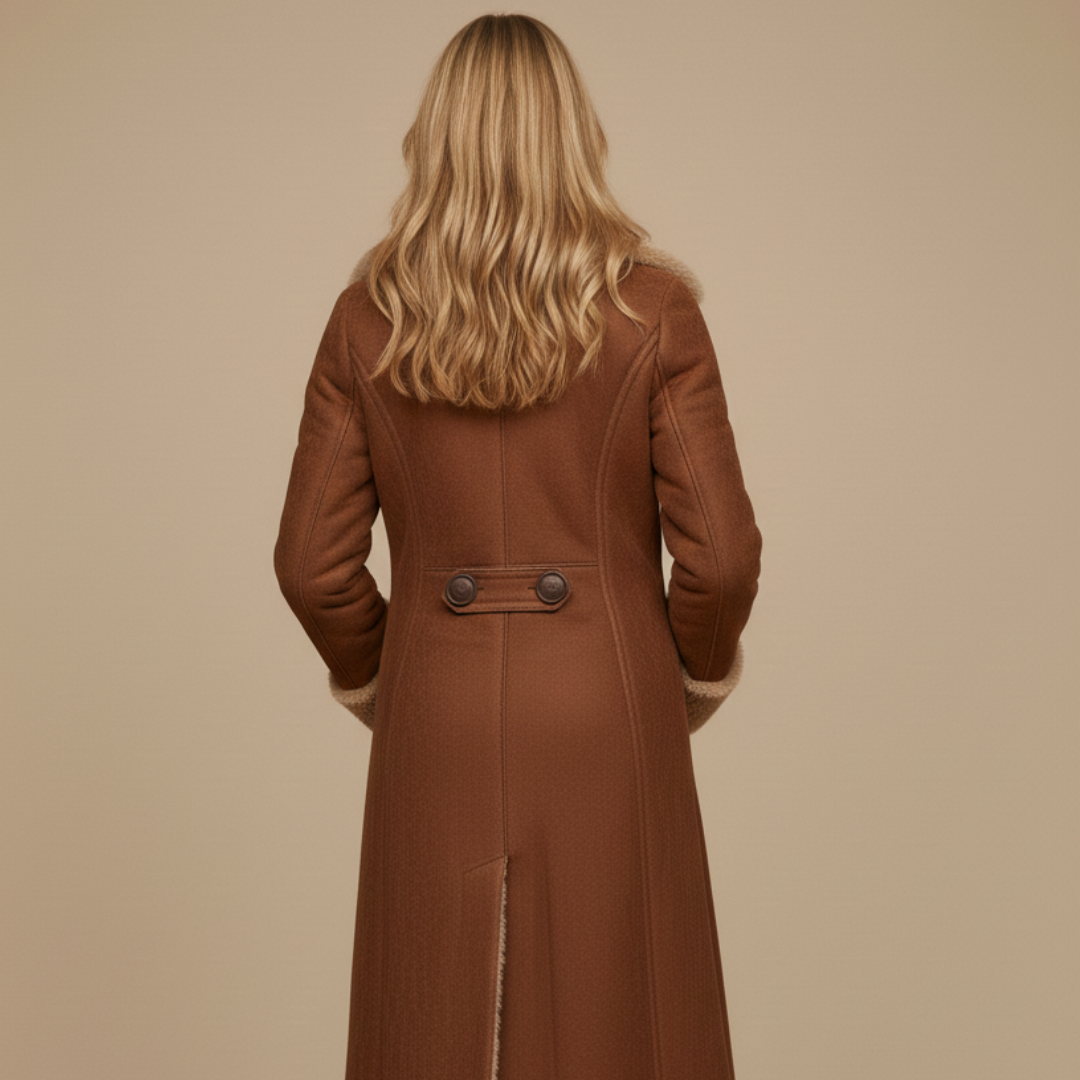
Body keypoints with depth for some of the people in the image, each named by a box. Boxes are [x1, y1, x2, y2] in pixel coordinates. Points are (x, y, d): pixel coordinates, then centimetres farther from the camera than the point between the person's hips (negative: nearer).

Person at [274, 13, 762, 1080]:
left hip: (437, 725, 2)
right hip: (608, 714, -1)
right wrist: (698, 677, 10)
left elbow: (312, 561, -2)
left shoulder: (366, 315, -2)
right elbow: (721, 552, -9)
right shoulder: (652, 306, -7)